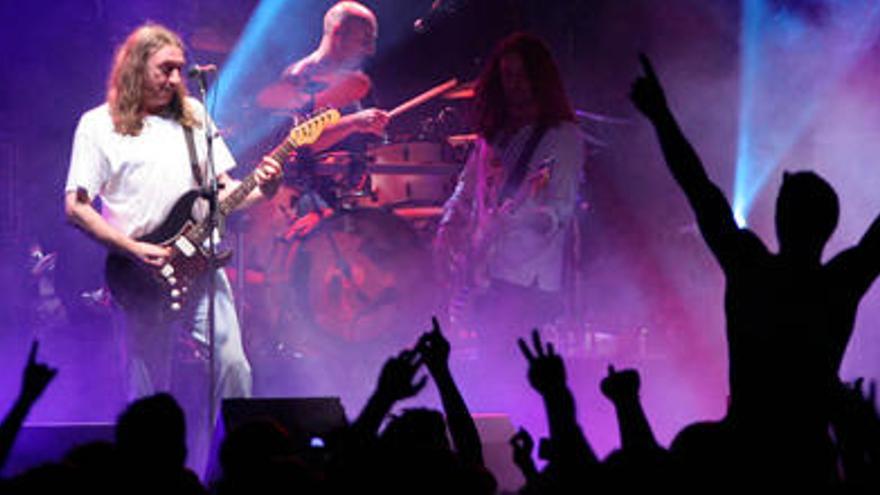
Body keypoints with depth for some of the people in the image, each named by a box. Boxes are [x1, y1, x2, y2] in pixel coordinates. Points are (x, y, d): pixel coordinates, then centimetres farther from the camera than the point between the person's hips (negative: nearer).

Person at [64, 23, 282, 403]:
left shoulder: (192, 114, 13)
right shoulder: (99, 125, 0)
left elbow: (222, 187, 15)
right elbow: (76, 207, -5)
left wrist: (258, 189, -7)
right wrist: (136, 250, -14)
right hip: (144, 275, -3)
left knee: (233, 365, -5)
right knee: (149, 391, 1)